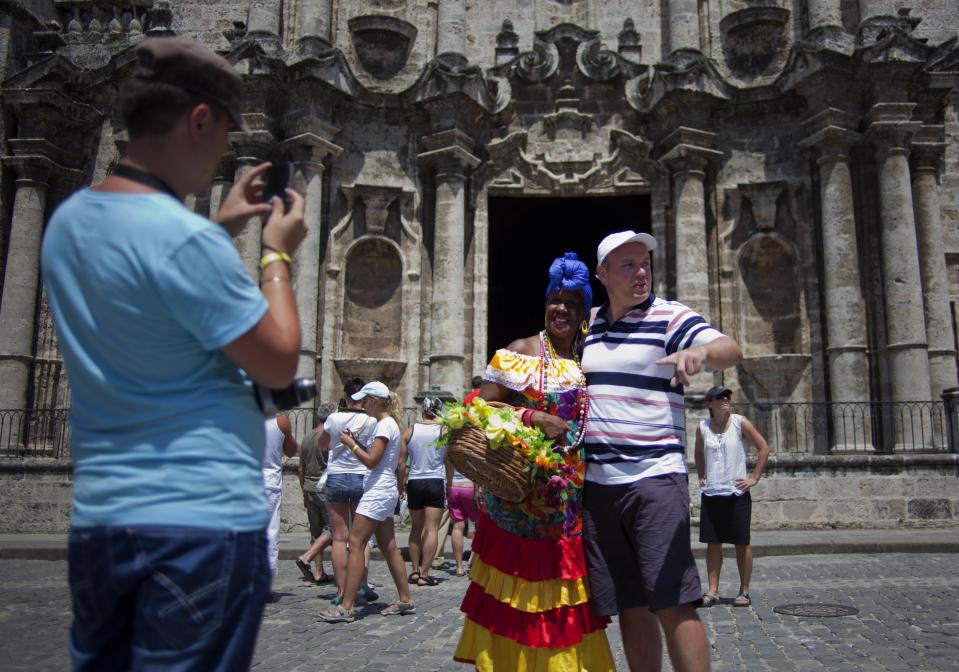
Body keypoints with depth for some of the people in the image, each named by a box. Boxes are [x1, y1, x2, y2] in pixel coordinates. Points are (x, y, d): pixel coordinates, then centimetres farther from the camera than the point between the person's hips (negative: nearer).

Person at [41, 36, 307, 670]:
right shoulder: (187, 237, -19)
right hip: (205, 517, -8)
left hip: (98, 515, 8)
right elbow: (279, 365, -12)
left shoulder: (68, 221, 6)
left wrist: (222, 228, 18)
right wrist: (278, 254, 1)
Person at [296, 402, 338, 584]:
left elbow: (301, 469, 15)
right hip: (326, 488, -7)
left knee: (316, 531, 11)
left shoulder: (306, 440, 11)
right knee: (331, 529, 0)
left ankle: (319, 573, 12)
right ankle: (306, 558, -13)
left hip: (309, 489, 7)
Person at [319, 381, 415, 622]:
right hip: (385, 491, 10)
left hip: (378, 492, -10)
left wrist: (350, 444, -7)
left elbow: (372, 461, -18)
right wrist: (357, 443, 9)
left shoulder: (384, 425, -14)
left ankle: (346, 606, -9)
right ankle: (405, 600, 17)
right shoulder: (391, 424, 15)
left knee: (356, 545, -10)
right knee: (388, 546, 13)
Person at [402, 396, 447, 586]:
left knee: (416, 529, 17)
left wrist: (401, 485, 11)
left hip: (414, 483, 3)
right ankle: (424, 574, -2)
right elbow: (449, 462, 1)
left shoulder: (409, 431, 0)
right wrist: (448, 485, 13)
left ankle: (415, 570, 22)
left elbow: (401, 463, 1)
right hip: (436, 482, -3)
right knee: (431, 529, 0)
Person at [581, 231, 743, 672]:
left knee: (673, 602, -8)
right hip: (596, 482, 5)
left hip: (655, 476, -5)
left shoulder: (669, 316, -2)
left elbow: (731, 350, -18)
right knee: (629, 607, 11)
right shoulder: (588, 326, 14)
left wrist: (701, 350, -41)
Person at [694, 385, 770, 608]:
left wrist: (754, 478, -4)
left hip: (737, 492, -2)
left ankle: (744, 591, 11)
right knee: (713, 543, 4)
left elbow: (764, 448, 0)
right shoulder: (702, 428, 4)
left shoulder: (740, 423, -4)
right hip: (710, 494, 2)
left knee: (742, 543, 3)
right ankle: (712, 591, 9)